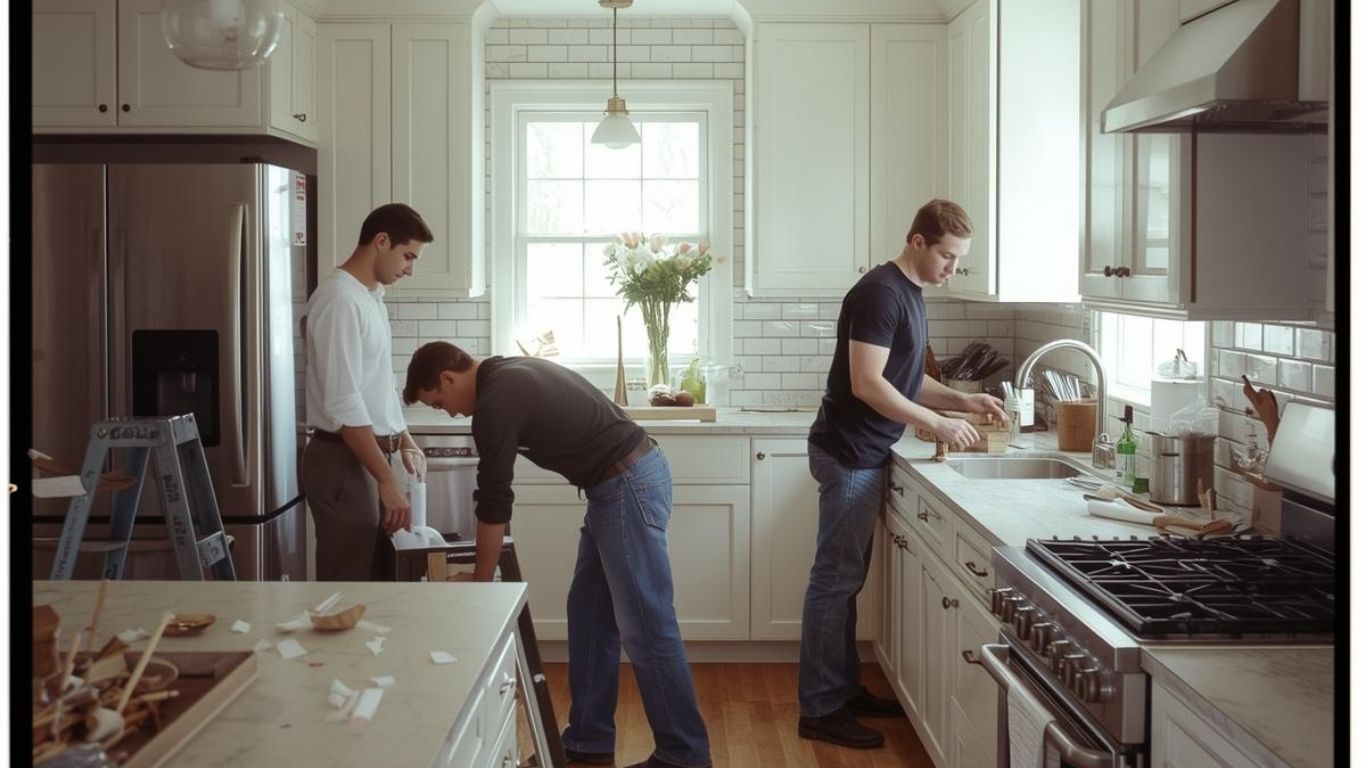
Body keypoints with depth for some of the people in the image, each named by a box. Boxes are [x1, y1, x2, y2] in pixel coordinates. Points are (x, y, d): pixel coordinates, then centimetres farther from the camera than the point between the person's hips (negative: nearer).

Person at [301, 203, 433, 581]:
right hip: (342, 462, -10)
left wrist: (404, 440, 18)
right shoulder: (339, 299, -19)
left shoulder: (371, 296, 13)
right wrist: (388, 480, -24)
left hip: (367, 456, 10)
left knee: (378, 578, 14)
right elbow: (343, 405, -24)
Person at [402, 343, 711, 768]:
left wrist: (479, 585, -1)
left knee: (644, 626, -6)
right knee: (589, 613, 14)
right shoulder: (511, 375, 17)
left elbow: (494, 503, -10)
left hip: (629, 485, -10)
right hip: (625, 479, 10)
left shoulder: (495, 401, -13)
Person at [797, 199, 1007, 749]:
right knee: (835, 579, -5)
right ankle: (819, 709, 1)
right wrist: (937, 425, -19)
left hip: (865, 454, 10)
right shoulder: (880, 292, -17)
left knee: (848, 577, 15)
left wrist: (961, 400, 7)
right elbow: (867, 383, -22)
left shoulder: (909, 292, 14)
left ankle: (844, 689, 24)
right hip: (848, 454, -10)